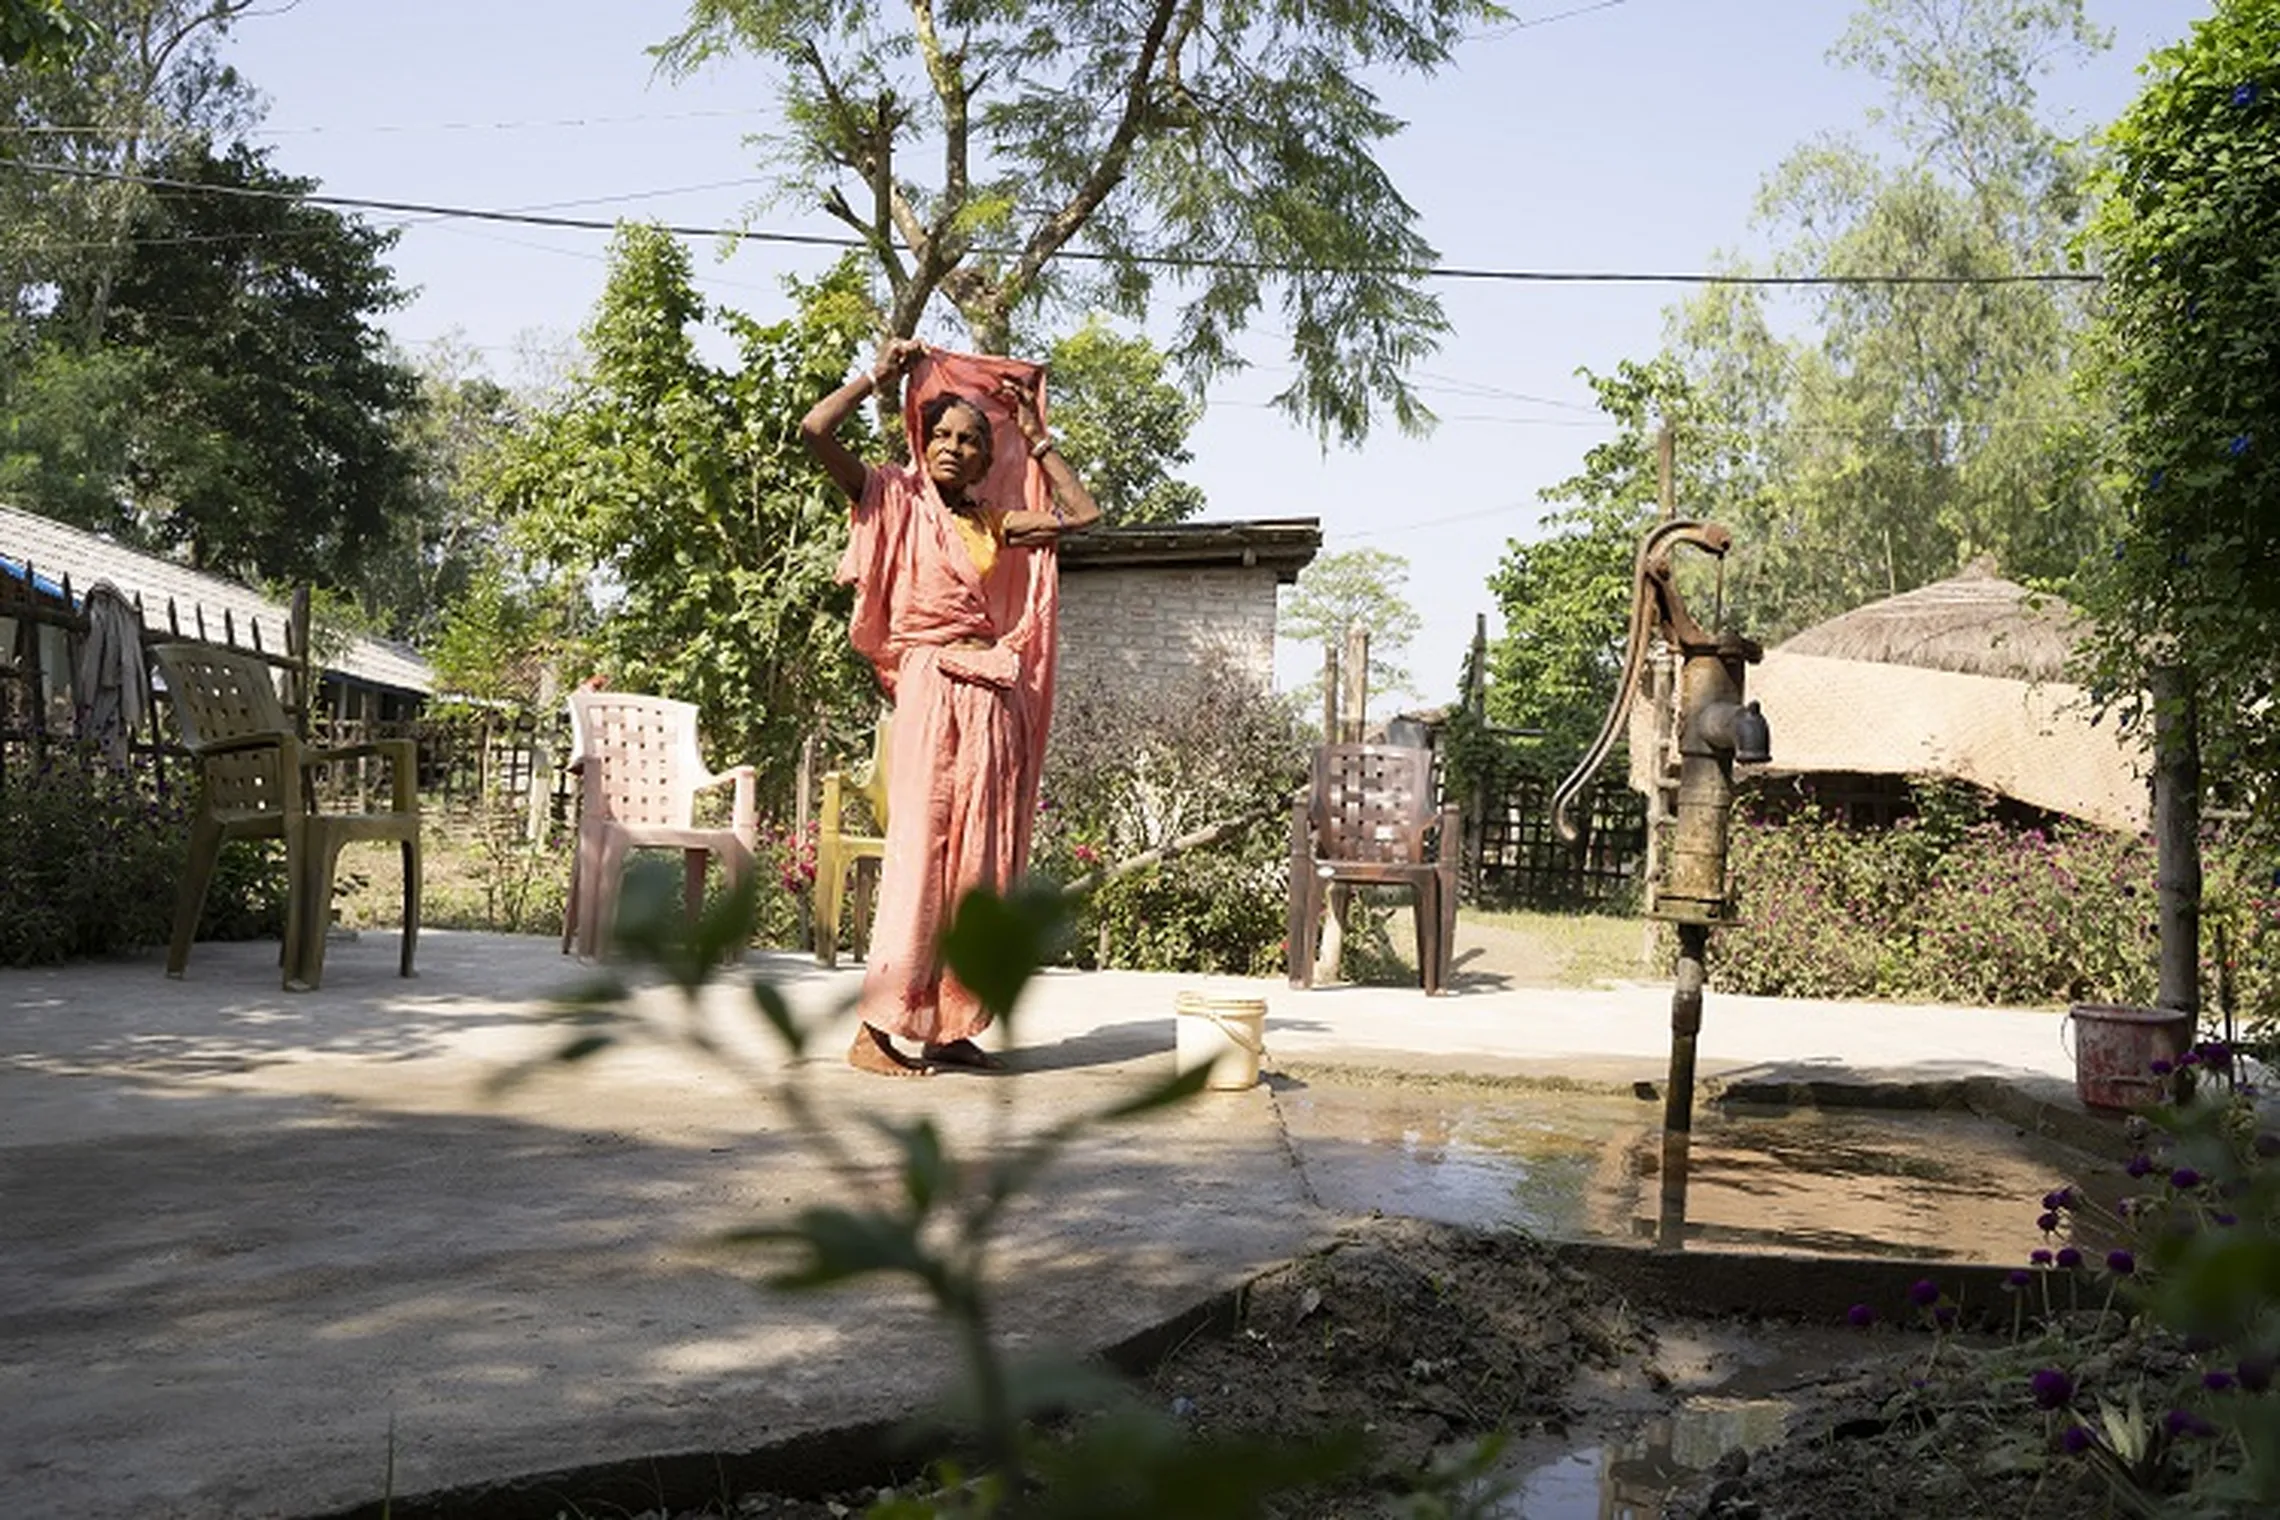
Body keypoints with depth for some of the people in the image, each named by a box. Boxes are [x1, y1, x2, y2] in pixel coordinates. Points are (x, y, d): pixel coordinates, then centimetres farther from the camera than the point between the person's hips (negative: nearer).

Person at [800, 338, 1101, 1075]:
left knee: (980, 861, 4)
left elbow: (1083, 514, 23)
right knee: (919, 850, -11)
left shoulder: (997, 523, 18)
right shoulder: (896, 501, 6)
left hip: (996, 702, 5)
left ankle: (950, 1028, 9)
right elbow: (815, 430, -3)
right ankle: (875, 1029, -8)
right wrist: (879, 375, 8)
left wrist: (1033, 436, 22)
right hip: (931, 690, -5)